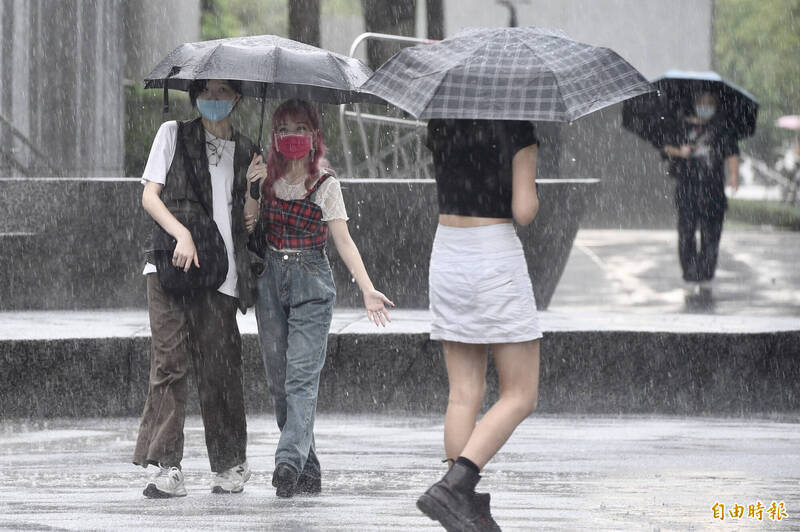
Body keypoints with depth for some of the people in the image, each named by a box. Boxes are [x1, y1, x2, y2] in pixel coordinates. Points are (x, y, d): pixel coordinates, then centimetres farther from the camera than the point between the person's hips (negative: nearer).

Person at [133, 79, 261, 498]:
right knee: (170, 360, -12)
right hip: (170, 266, -2)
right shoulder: (174, 135, 12)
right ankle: (167, 467, -14)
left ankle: (231, 463, 14)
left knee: (219, 366, -2)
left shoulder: (246, 152, 18)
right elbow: (150, 196, 4)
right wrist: (182, 234, -11)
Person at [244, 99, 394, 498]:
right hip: (271, 280, 4)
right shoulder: (266, 180, 10)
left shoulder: (326, 186, 2)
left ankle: (289, 461, -31)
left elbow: (343, 241, -1)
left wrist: (367, 289, -10)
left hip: (311, 284, -4)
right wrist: (250, 190, -8)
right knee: (278, 381, 2)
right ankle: (308, 472, 8)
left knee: (301, 375, -17)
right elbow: (248, 228, 6)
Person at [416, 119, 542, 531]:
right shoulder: (517, 130, -12)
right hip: (496, 257, -6)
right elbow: (523, 212, -15)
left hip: (446, 254, 6)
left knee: (465, 393, 7)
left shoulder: (440, 125, 5)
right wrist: (531, 187, 5)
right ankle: (453, 487, -16)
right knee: (520, 397, 1)